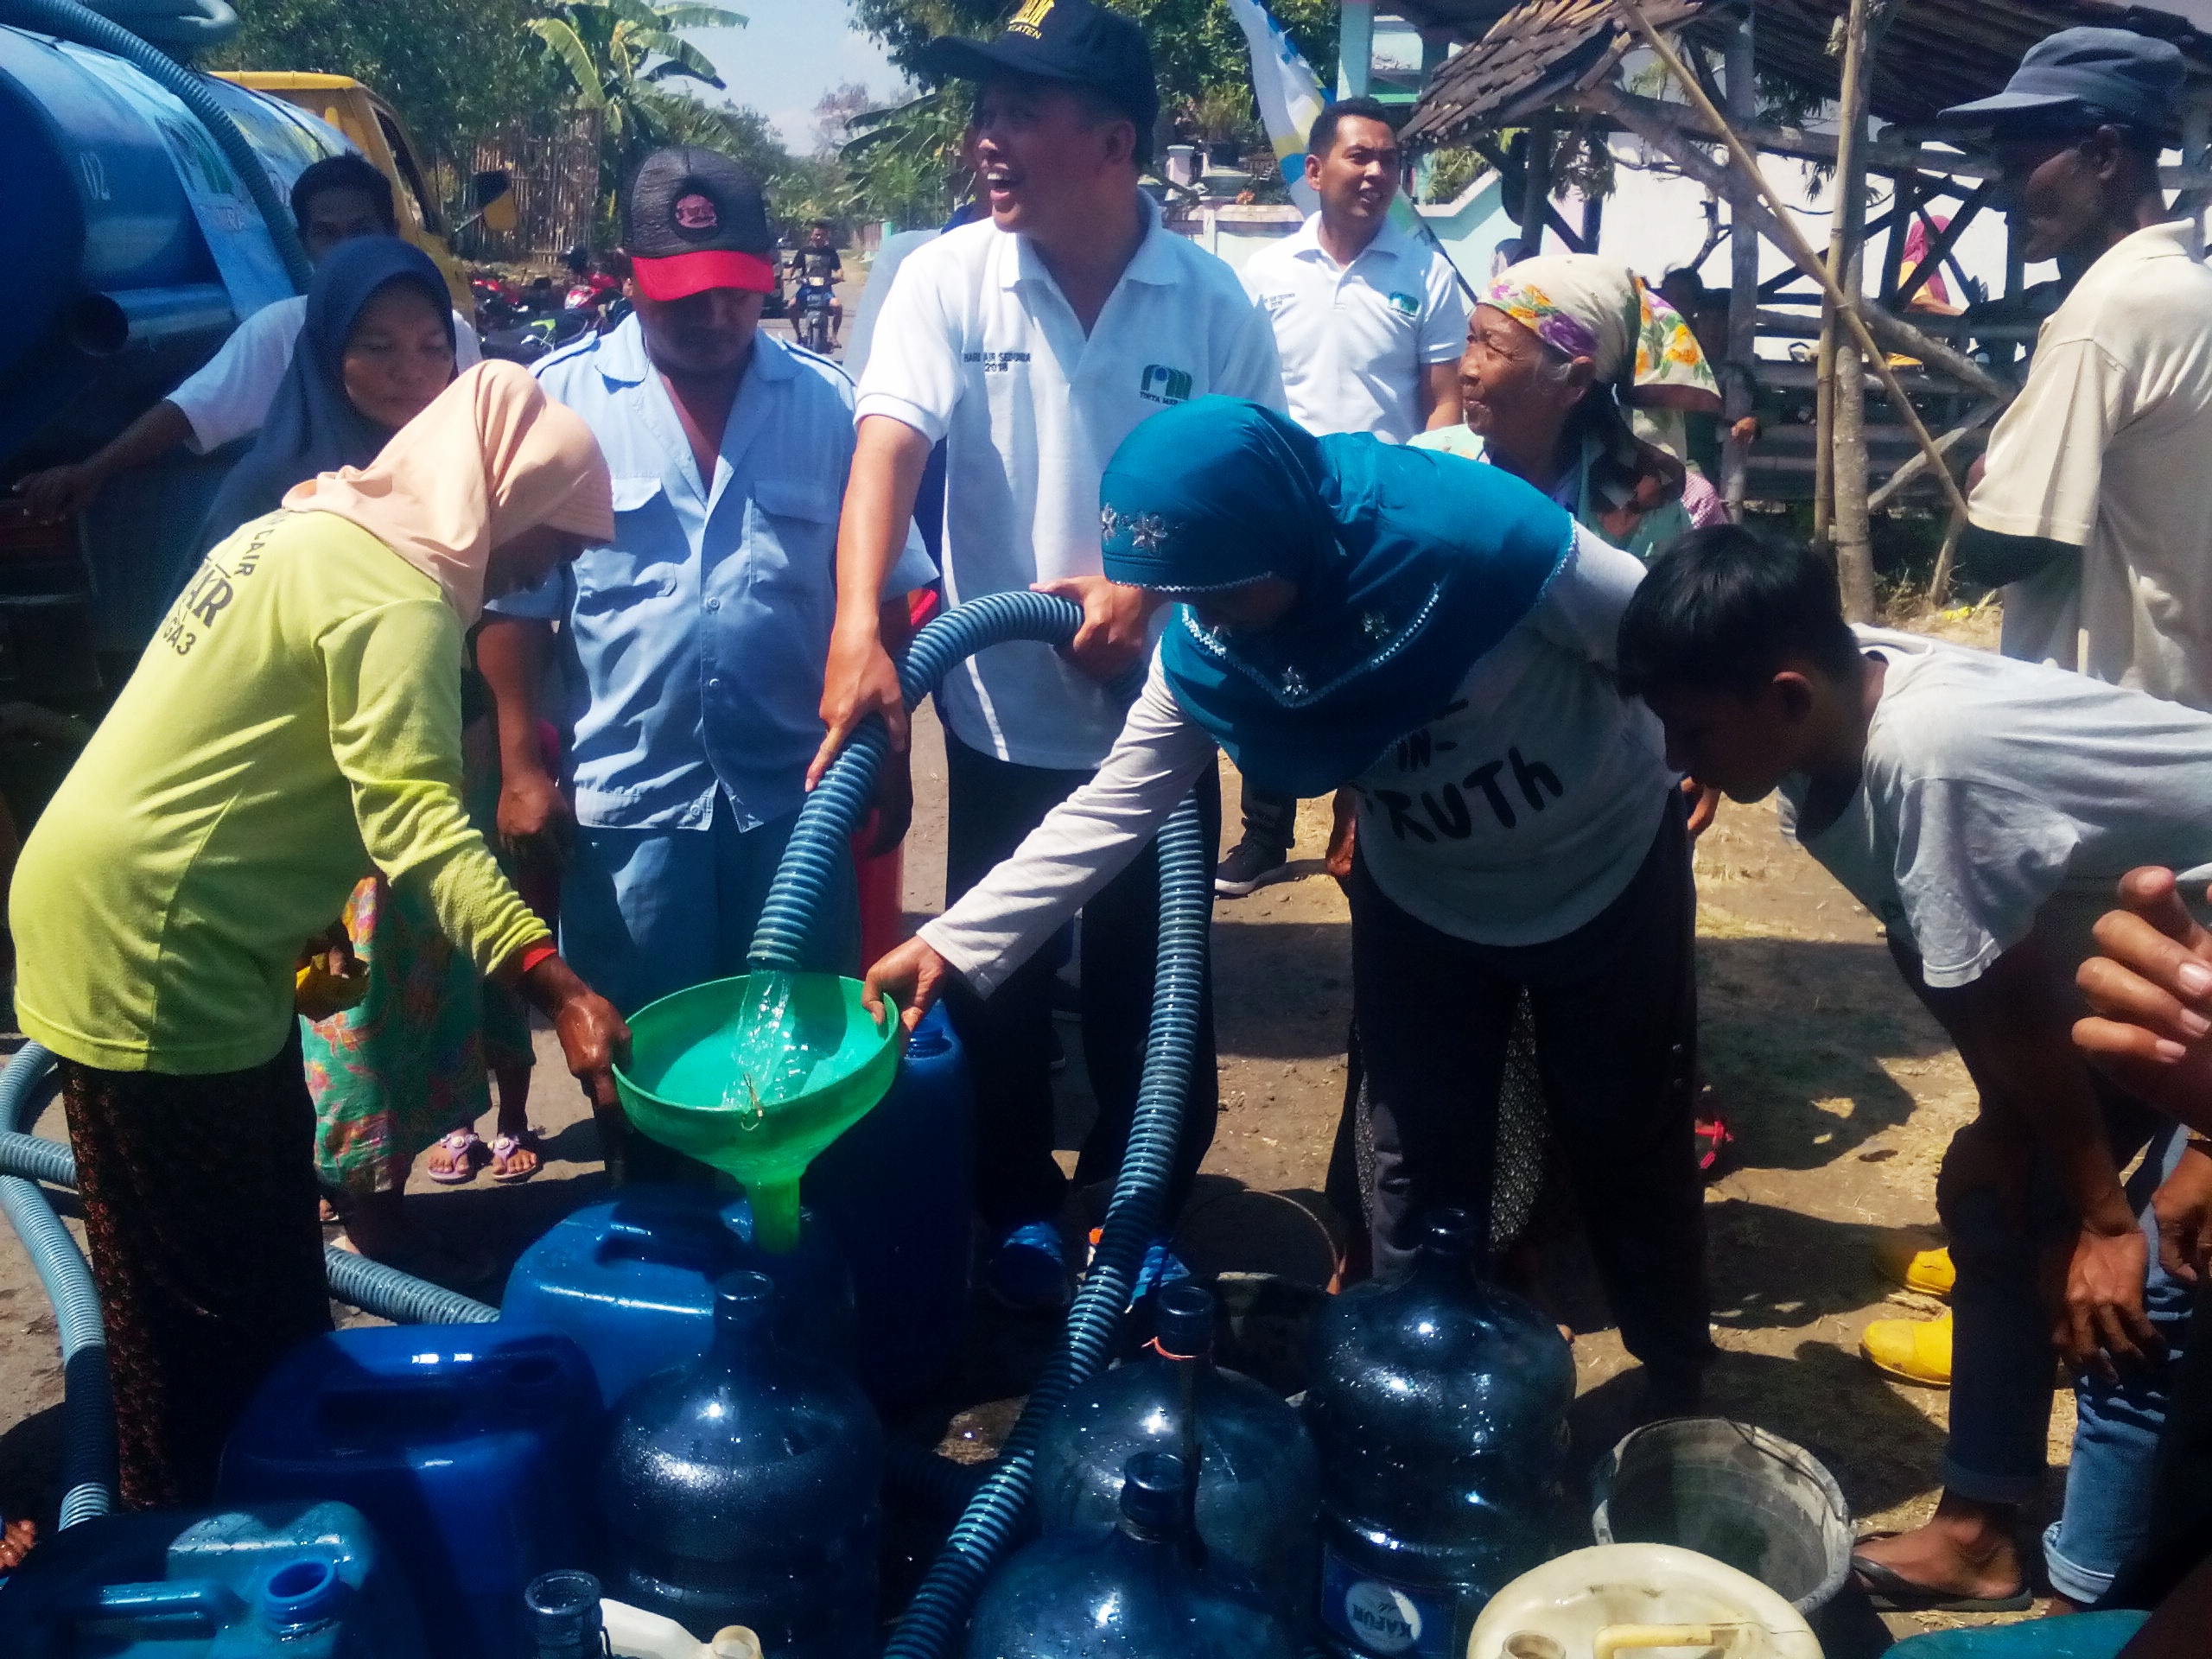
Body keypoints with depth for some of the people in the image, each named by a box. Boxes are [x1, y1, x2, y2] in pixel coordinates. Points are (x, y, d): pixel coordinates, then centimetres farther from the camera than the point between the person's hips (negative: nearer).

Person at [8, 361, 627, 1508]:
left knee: (267, 1265, 20)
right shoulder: (398, 598, -18)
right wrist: (557, 986, -40)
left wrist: (308, 914, 26)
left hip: (98, 917, 10)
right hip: (149, 954, -10)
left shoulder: (311, 531, 13)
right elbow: (416, 820, -32)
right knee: (212, 1298, 3)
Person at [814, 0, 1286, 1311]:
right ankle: (1019, 1211, 35)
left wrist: (1151, 586, -18)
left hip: (1157, 710, 0)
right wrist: (859, 631, -35)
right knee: (994, 979, 13)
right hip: (1001, 711, 0)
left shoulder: (1211, 299, -6)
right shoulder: (948, 279, -7)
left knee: (1151, 984, 12)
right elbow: (888, 448, -20)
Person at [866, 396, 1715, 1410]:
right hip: (1427, 900, 3)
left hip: (1611, 874, -3)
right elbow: (1113, 807, -17)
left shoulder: (1476, 535, -35)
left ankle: (1679, 1390, 36)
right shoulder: (1206, 651, -21)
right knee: (1421, 1166, 9)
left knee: (1628, 1147, 12)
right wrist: (954, 942, -24)